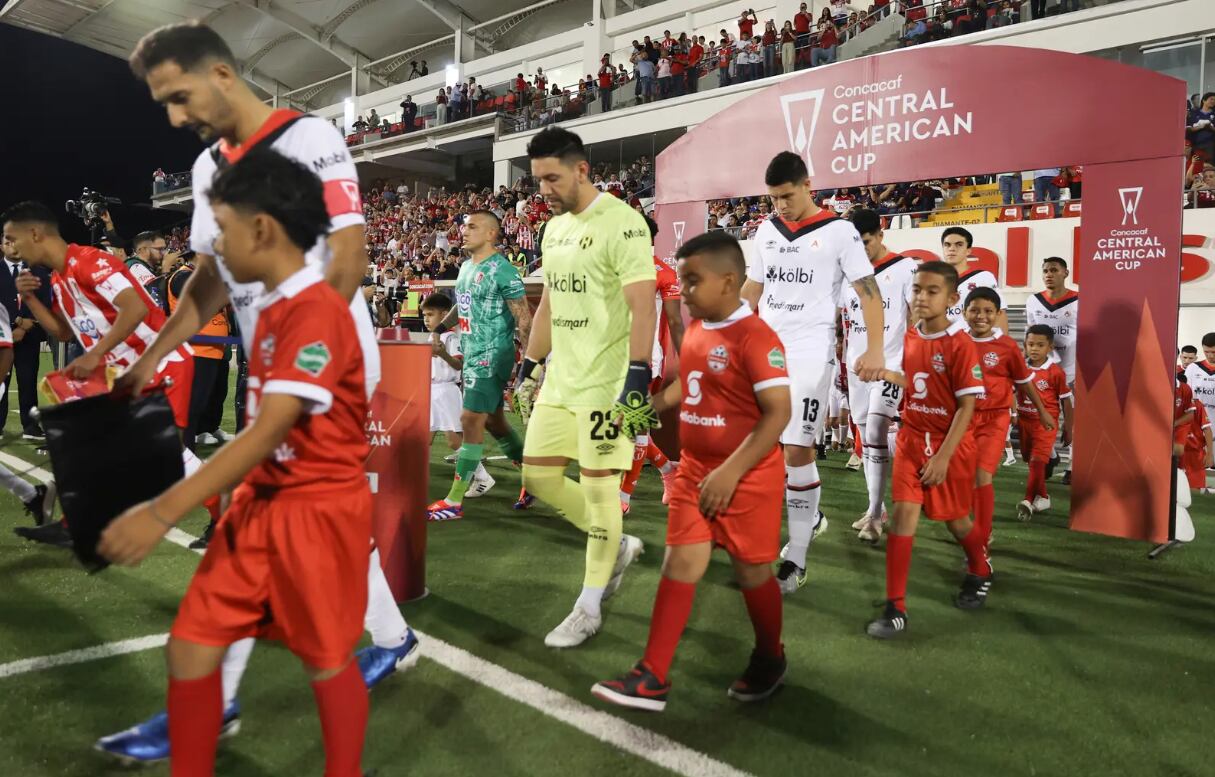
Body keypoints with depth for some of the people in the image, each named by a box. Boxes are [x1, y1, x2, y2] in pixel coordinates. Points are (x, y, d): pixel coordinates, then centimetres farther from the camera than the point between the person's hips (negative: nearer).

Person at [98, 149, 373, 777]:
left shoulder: (317, 311, -21)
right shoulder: (273, 307, 9)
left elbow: (269, 431, -28)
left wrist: (165, 511, -29)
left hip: (318, 511, -8)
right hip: (259, 503, 8)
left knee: (327, 662, 9)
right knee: (191, 647, 8)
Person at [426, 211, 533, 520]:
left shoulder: (502, 271, -14)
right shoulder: (466, 267, 12)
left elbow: (523, 320, -16)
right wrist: (440, 328, 21)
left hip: (492, 356, -9)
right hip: (471, 355, 9)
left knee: (470, 421, -8)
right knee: (493, 420, 15)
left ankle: (454, 501, -2)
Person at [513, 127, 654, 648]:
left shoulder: (622, 223, -13)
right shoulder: (555, 228, 13)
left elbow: (642, 306, -20)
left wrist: (637, 379, -27)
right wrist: (529, 367, 20)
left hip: (606, 381, -8)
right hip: (561, 377, 9)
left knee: (597, 487, 0)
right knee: (539, 476, 10)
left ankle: (589, 608, 15)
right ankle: (617, 546, 29)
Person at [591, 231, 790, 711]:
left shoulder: (756, 337, -19)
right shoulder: (695, 329, 6)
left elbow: (778, 412, -23)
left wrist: (731, 472, -26)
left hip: (747, 475, -7)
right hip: (694, 469, 7)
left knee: (751, 570, 9)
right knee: (680, 563, 4)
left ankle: (770, 659, 34)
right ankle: (653, 677, 8)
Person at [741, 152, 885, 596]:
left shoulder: (838, 231, -4)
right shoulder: (766, 231, 11)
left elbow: (869, 291, -5)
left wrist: (875, 350, -16)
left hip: (811, 351, -6)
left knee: (797, 448, -10)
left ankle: (797, 561, 1)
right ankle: (809, 516, 29)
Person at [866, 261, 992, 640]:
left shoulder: (961, 345, -17)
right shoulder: (910, 338, 2)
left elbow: (967, 406, -17)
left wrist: (943, 456, -20)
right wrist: (884, 373, 0)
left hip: (951, 444, -4)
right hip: (911, 438, 4)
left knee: (954, 517, 13)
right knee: (904, 512, -7)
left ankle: (980, 571, 46)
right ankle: (896, 607, -5)